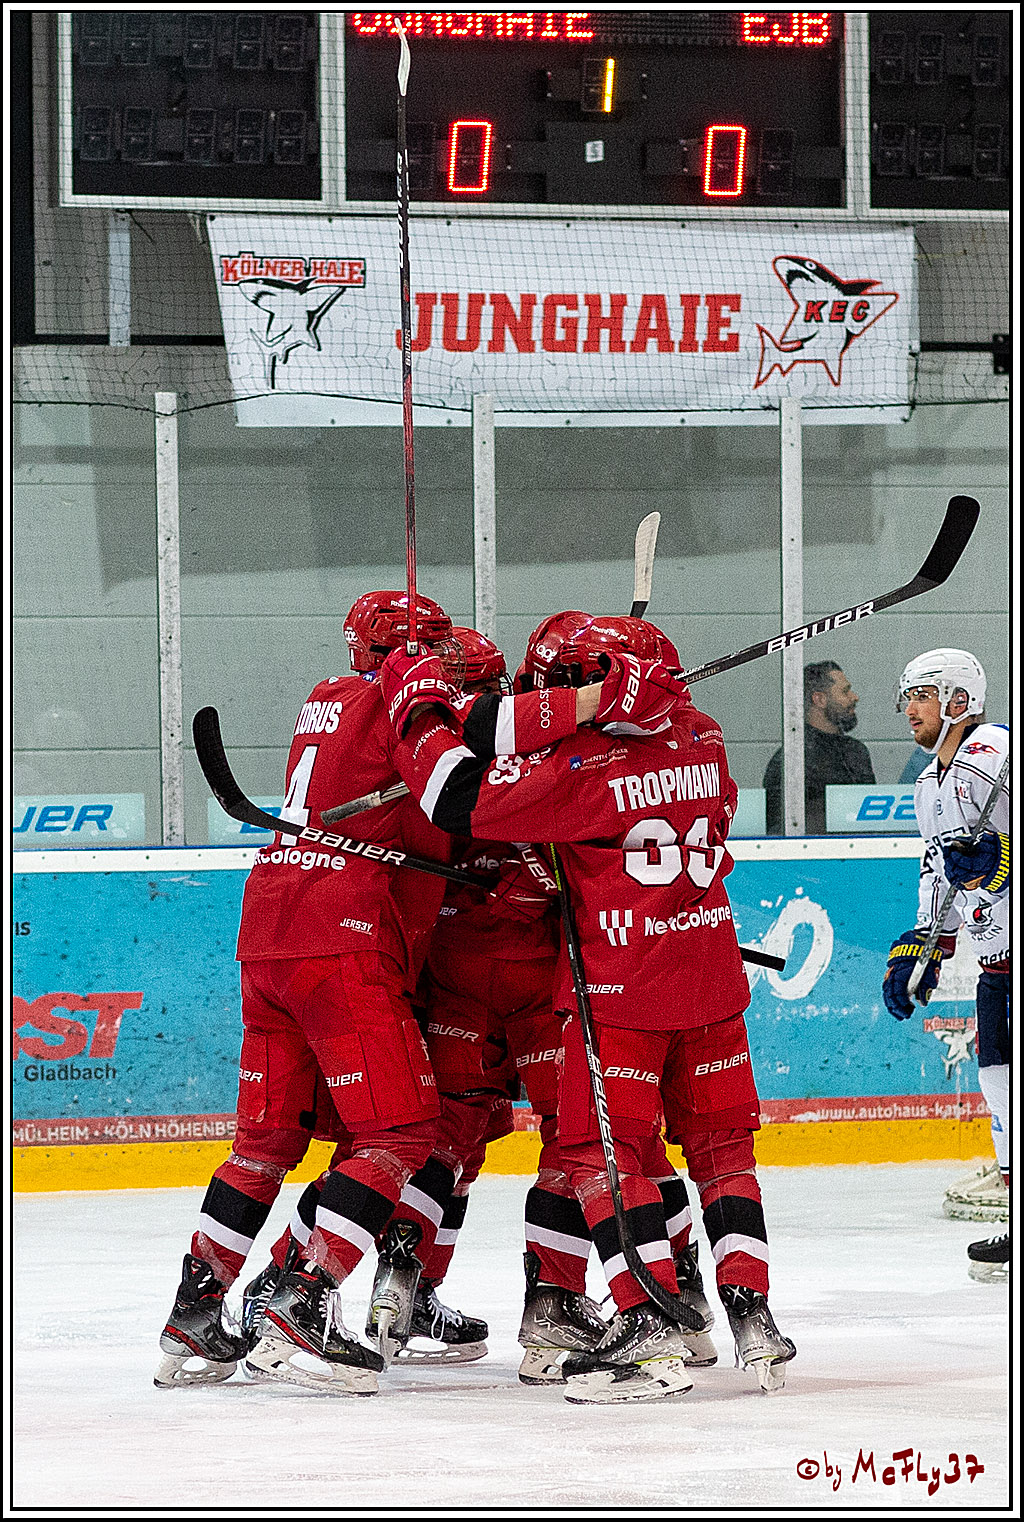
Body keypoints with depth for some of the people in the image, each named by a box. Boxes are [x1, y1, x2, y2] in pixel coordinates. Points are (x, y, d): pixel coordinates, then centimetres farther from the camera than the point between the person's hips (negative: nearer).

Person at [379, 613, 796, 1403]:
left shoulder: (583, 766, -17)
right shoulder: (704, 744, 2)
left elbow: (461, 798, -16)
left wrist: (413, 706, -4)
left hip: (620, 987, -6)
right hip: (712, 978, 6)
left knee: (603, 1151, -3)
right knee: (721, 1141, 15)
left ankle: (651, 1323, -13)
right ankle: (749, 1310, 10)